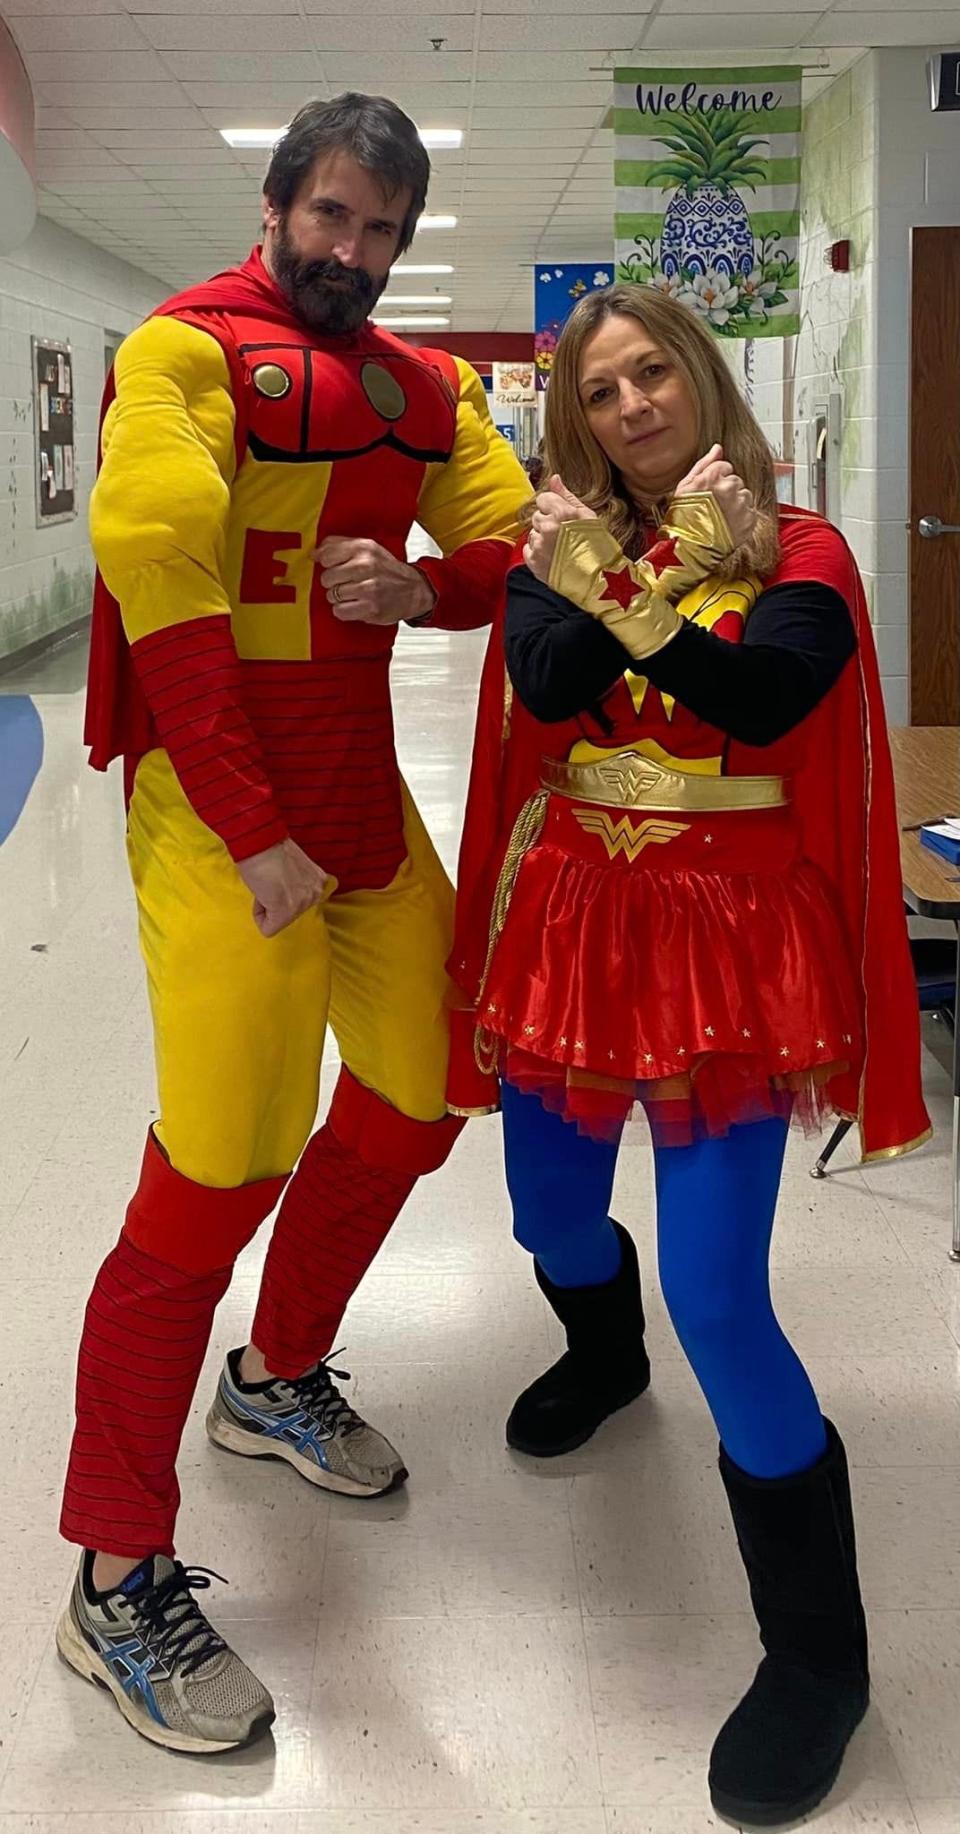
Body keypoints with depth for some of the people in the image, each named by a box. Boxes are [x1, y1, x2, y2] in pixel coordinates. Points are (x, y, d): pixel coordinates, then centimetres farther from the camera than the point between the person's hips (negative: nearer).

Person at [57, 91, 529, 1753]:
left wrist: (420, 584, -10)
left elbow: (516, 537, 13)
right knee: (223, 1166, -11)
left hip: (362, 789, 8)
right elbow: (160, 583, -15)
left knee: (414, 1103, 15)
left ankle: (277, 1381, 40)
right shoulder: (188, 351, -6)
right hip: (218, 805, -8)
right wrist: (253, 833, -19)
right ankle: (116, 1585, 3)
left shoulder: (421, 386, 14)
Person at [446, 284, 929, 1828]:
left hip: (728, 930, -4)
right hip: (577, 915, 5)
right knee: (552, 1218, 21)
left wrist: (631, 590, -26)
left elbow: (762, 701, -21)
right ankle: (606, 1358, 60)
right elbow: (545, 688, -12)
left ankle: (819, 1653, 8)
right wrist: (655, 559, -19)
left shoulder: (798, 553, -3)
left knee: (717, 1297, -10)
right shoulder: (563, 540, 6)